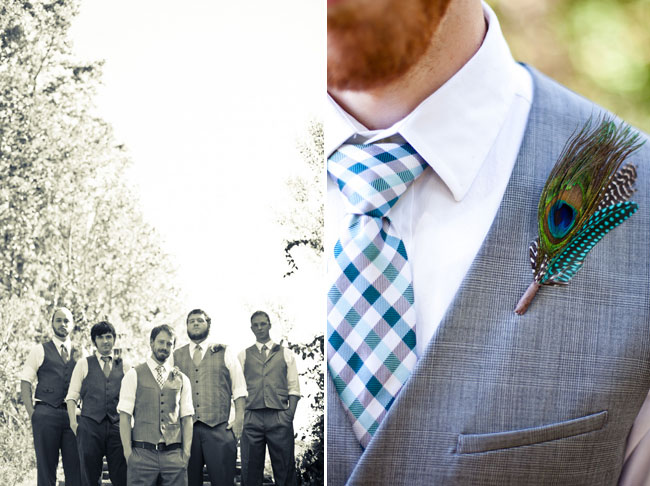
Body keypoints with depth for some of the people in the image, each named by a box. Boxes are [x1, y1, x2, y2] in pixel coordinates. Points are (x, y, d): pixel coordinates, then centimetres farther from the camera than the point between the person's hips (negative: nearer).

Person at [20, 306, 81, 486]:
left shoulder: (81, 354, 16)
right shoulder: (40, 351, 7)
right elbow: (25, 383, 3)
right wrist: (32, 414, -6)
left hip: (73, 415, 3)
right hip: (46, 414, -2)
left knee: (75, 469, 0)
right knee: (46, 468, -1)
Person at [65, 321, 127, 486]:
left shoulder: (125, 366, 15)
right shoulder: (83, 364, 12)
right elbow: (72, 395, 8)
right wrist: (73, 422, -4)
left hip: (117, 426, 1)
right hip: (90, 424, -1)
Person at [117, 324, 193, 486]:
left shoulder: (182, 379, 14)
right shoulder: (134, 375, 5)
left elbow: (186, 419, 11)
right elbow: (125, 416, 0)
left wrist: (186, 453, 0)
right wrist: (128, 453, -7)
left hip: (174, 454, 2)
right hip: (142, 453, -2)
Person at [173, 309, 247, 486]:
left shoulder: (224, 353, 10)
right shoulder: (176, 356, 14)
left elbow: (239, 388, 7)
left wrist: (239, 419, -3)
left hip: (219, 429, -2)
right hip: (186, 429, 2)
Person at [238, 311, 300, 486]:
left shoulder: (286, 354, 13)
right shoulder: (244, 355, 15)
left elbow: (293, 388, 8)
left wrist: (289, 414, -5)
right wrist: (240, 417, -3)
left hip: (280, 417, -1)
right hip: (252, 417, 1)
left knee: (285, 468, -3)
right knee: (250, 469, 0)